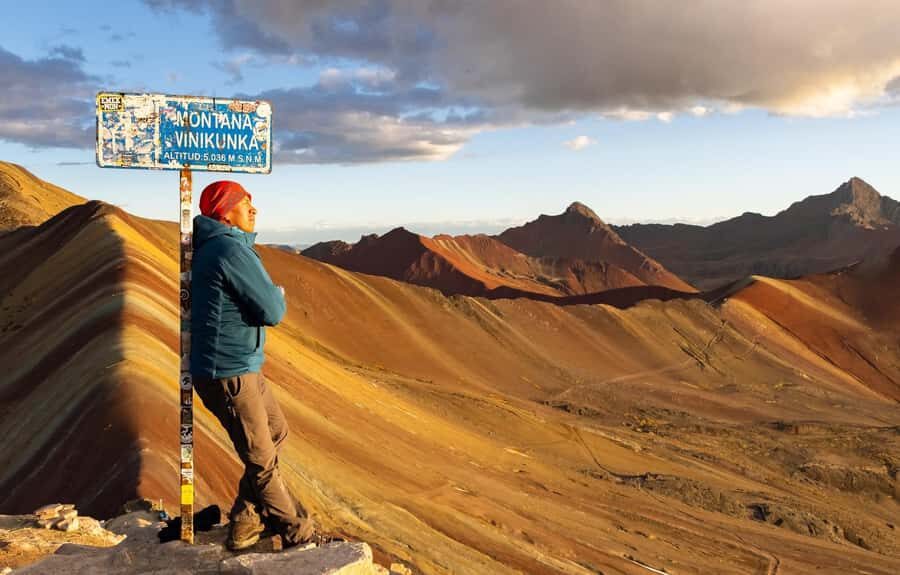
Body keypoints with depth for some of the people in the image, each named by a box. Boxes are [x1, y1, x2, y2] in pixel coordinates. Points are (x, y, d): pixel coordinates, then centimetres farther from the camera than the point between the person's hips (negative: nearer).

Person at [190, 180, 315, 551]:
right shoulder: (232, 249, -20)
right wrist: (279, 295, 1)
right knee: (262, 461, 3)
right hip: (228, 374, -10)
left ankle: (245, 521, 27)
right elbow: (271, 311, -19)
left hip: (241, 367, 10)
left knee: (276, 433, 20)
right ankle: (299, 534, 17)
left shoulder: (212, 246, 12)